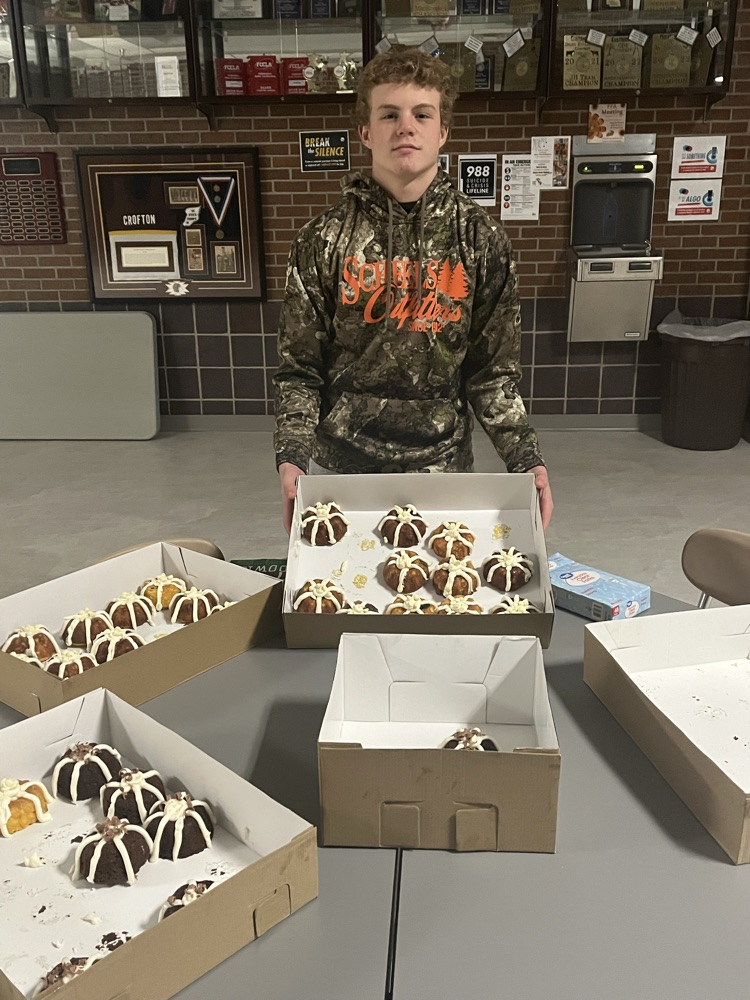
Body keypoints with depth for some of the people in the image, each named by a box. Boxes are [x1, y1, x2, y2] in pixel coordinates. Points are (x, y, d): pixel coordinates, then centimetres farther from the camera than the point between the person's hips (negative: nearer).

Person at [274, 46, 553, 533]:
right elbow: (300, 369, -2)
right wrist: (292, 456, -16)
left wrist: (526, 459, -11)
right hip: (338, 466, 0)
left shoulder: (480, 238, -3)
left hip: (442, 464, 1)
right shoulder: (324, 239, -5)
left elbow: (493, 371, 0)